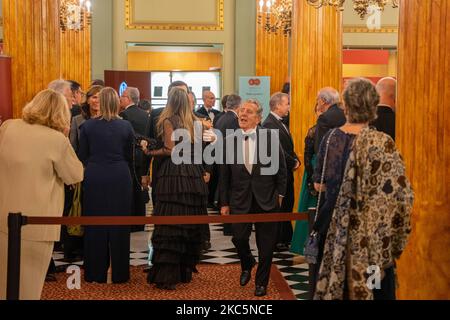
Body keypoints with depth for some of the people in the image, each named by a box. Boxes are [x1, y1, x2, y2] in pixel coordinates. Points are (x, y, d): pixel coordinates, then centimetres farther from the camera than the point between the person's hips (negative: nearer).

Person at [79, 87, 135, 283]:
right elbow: (130, 157, 4)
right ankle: (119, 273, 16)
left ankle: (96, 272, 17)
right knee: (118, 224, 9)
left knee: (96, 225, 10)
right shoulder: (126, 126, -4)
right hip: (119, 178, 0)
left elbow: (82, 156, 2)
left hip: (94, 178, 0)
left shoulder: (88, 126, -5)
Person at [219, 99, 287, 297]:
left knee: (266, 245, 7)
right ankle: (247, 265, 32)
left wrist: (280, 194, 2)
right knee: (238, 238, -2)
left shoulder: (270, 138, -6)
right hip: (240, 200, 1)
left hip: (266, 200, -1)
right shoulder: (230, 140, -1)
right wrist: (224, 203, 3)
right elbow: (224, 175, 3)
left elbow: (281, 168, 2)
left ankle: (261, 282, 27)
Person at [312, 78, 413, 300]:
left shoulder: (330, 138, -3)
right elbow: (401, 194, -21)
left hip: (333, 229, 5)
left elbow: (320, 184, 8)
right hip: (369, 235, -4)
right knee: (372, 287, 9)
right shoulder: (381, 143, -17)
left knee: (334, 285, 18)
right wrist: (396, 239, -7)